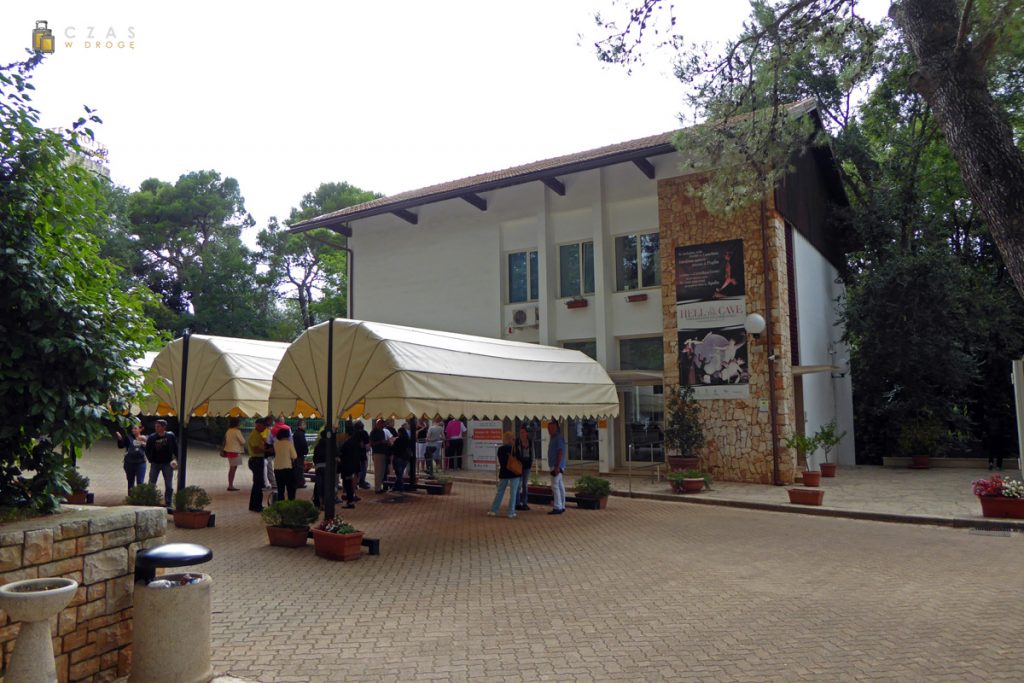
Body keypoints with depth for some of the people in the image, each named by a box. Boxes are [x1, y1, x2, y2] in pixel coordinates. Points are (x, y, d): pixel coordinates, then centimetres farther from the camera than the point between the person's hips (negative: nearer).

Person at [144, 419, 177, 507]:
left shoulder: (171, 436, -4)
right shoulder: (152, 438, -5)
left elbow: (176, 449, 4)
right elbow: (147, 450, 5)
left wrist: (176, 459, -3)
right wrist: (151, 460, -3)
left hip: (167, 464, 0)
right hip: (155, 464, 0)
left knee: (168, 486, 4)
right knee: (151, 485, 1)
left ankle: (168, 504, 12)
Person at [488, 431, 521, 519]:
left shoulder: (500, 449, 2)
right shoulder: (513, 449, -11)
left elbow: (500, 461, 9)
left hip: (503, 473, 5)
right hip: (514, 473, -4)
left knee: (500, 492, 13)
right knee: (513, 493, 1)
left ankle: (493, 511, 15)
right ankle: (511, 513, 0)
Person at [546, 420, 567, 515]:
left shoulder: (559, 438, -15)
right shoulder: (554, 438, 16)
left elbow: (560, 452, -21)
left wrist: (557, 466, -25)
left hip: (557, 466, -10)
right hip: (555, 466, 10)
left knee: (555, 486, -10)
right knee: (560, 486, 11)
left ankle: (557, 508, -9)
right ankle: (561, 506, 15)